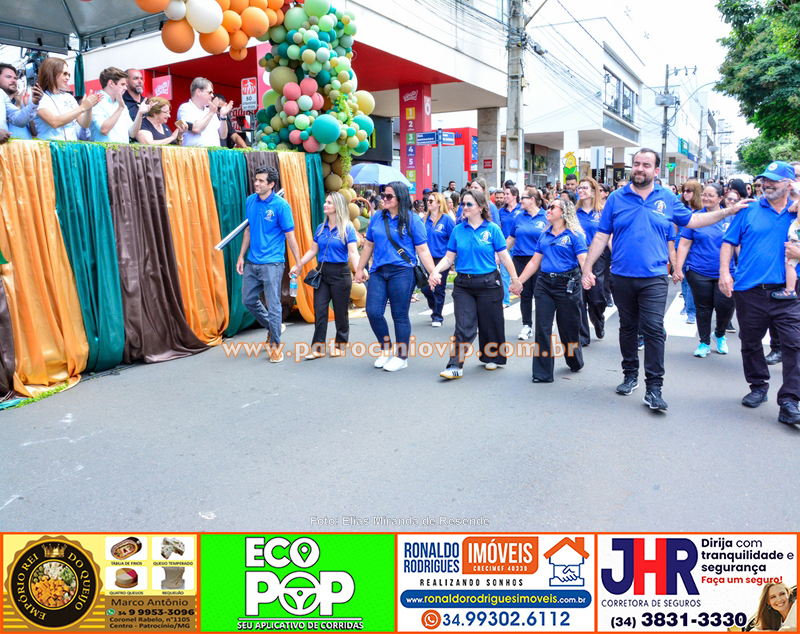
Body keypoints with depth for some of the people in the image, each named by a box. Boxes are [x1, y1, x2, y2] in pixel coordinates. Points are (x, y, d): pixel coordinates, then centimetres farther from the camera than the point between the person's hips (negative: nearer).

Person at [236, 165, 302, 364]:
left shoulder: (281, 205, -11)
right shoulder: (250, 201, 6)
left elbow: (290, 236, -10)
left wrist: (299, 264, -10)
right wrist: (241, 256, 15)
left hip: (272, 263, -6)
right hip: (252, 262, 7)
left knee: (273, 305, -2)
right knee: (248, 299, 15)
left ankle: (275, 344, 14)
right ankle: (271, 327, 38)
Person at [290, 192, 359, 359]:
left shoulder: (347, 228, -5)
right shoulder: (321, 228, 11)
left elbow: (353, 253, -14)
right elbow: (313, 251, 14)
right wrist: (298, 266, 8)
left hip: (340, 273, -5)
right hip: (322, 272, 5)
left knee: (340, 311, 5)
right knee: (319, 309, -1)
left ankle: (340, 345, 21)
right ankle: (318, 347, 3)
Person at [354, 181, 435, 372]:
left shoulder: (412, 220, -1)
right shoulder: (377, 217, 12)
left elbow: (422, 250, -3)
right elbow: (368, 245, 18)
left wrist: (433, 273, -11)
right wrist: (359, 269, 19)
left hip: (402, 272, -4)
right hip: (378, 271, 5)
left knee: (400, 315, 1)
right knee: (373, 312, -1)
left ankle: (401, 357, 16)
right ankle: (386, 349, 22)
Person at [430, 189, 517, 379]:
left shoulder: (492, 229, -3)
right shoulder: (458, 230, 5)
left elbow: (504, 257, -2)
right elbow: (449, 257, 5)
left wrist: (515, 279, -3)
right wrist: (436, 271, -11)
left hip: (488, 283, -2)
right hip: (463, 284, 2)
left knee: (490, 323, 10)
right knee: (464, 326, -4)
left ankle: (493, 357, 31)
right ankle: (456, 366, -4)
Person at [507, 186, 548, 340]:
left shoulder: (546, 217, -3)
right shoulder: (519, 217, 8)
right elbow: (511, 238, 15)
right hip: (520, 260, 4)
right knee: (525, 294, 8)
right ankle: (527, 325, 19)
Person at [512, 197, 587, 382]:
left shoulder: (574, 235, -4)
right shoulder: (544, 235, 13)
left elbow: (583, 259, -14)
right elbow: (534, 262, 16)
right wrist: (519, 281, 12)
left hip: (567, 284, -5)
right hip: (545, 283, 5)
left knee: (569, 327, 8)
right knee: (542, 327, 0)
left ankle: (575, 363, 35)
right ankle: (542, 372, 6)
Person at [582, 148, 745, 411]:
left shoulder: (667, 199, 6)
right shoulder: (616, 198, 3)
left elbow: (691, 220, 19)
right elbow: (601, 236, 1)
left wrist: (726, 211, 11)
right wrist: (587, 267, -4)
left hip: (654, 278, -1)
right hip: (622, 277, 1)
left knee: (654, 330, -7)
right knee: (627, 327, 13)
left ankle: (654, 387, -2)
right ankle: (630, 375, 28)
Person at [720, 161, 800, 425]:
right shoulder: (749, 210, 6)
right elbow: (729, 242, 5)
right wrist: (724, 272, -6)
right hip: (749, 291, 1)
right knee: (750, 343, 12)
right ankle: (758, 387, 33)